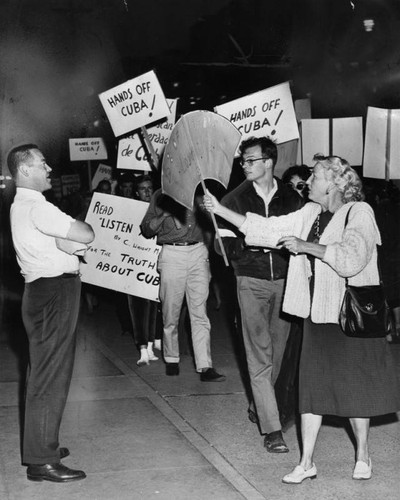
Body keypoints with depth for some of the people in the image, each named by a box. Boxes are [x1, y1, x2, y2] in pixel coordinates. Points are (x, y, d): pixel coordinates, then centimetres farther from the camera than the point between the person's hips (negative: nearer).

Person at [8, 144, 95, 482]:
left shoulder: (21, 205, 16)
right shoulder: (36, 206, -17)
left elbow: (73, 242, 15)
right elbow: (87, 235, -21)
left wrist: (68, 242, -6)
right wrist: (72, 234, -1)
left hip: (45, 292, 11)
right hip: (54, 293, -11)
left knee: (43, 373, 18)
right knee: (51, 377, -7)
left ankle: (41, 445, 30)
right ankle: (42, 461, -2)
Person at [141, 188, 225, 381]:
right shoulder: (161, 196, 10)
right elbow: (146, 230, 6)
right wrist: (164, 215, -9)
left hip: (198, 252, 1)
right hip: (172, 255, -1)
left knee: (200, 313, -5)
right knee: (171, 314, 3)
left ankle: (205, 367, -8)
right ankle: (171, 360, 21)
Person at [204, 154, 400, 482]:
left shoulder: (359, 213, -12)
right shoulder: (310, 214, 7)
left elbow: (350, 258, -26)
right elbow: (268, 230, 8)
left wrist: (305, 246, -21)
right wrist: (220, 210, 4)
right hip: (317, 314, 6)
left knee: (355, 387, 6)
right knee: (312, 386, 7)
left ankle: (363, 455, 25)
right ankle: (307, 462, 14)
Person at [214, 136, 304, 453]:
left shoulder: (292, 199, 4)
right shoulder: (234, 199, 1)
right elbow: (222, 243, -1)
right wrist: (247, 246, -17)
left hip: (284, 281, 2)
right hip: (251, 282, -2)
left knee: (277, 350, 12)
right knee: (259, 355, -7)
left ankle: (259, 406, 36)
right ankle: (272, 429, -6)